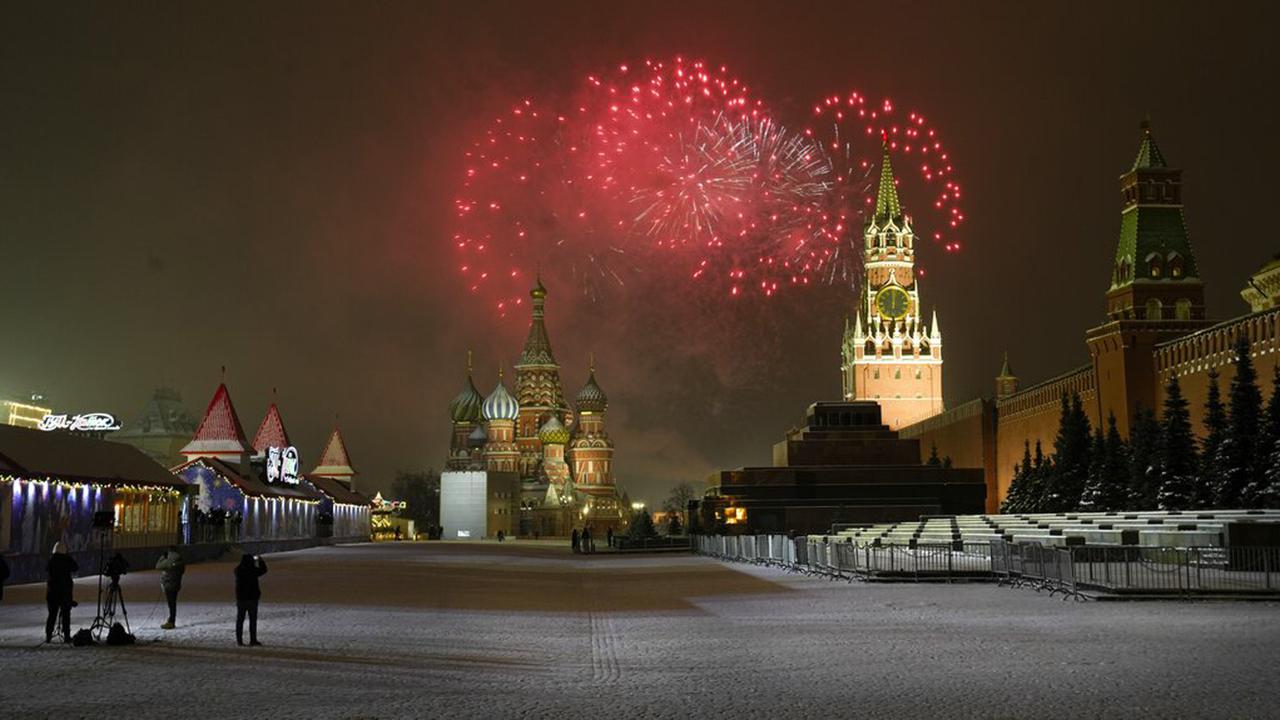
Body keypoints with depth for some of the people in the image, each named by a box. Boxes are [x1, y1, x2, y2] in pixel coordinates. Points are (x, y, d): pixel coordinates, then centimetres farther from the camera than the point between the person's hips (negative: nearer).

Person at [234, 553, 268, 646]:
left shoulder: (237, 570, -4)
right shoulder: (253, 570, -15)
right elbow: (263, 570, 2)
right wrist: (260, 561, 17)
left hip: (241, 598, 4)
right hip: (252, 598, -4)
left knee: (240, 620, 9)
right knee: (253, 620, 4)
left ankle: (239, 640, 7)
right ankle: (253, 640, 3)